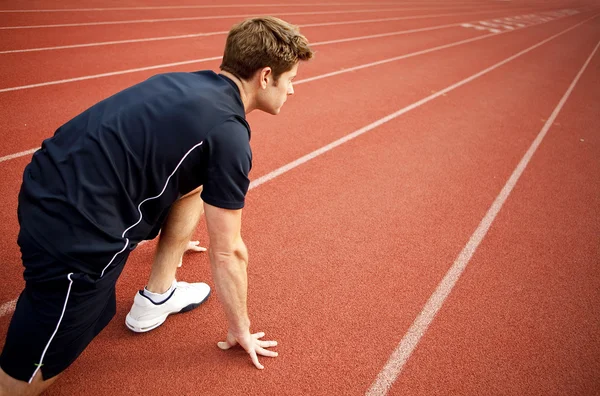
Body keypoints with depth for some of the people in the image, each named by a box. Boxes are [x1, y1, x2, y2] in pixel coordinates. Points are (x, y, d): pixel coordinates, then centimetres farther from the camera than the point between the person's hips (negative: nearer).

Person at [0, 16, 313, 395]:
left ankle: (156, 297, 26)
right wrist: (241, 330, 12)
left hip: (49, 187, 9)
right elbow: (228, 253, -6)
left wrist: (176, 238, 48)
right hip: (72, 231, -9)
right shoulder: (229, 135, -14)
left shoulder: (190, 84, 11)